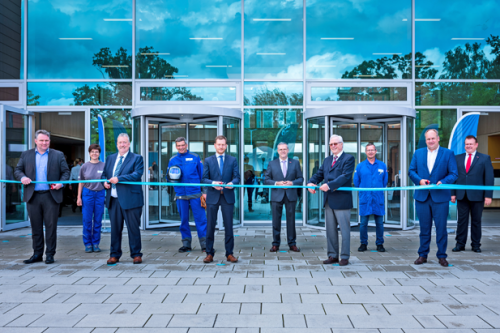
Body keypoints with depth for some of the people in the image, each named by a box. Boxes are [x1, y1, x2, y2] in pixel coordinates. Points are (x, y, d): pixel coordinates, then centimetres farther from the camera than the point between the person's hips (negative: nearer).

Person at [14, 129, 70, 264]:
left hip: (51, 196, -2)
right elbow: (17, 170, 12)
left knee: (51, 226, 1)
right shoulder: (26, 155, 11)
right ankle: (37, 254, 19)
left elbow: (66, 172, 6)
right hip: (33, 196, 2)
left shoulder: (58, 155, 7)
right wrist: (22, 177, -9)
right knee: (36, 227, 9)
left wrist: (61, 183, -11)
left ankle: (50, 254, 11)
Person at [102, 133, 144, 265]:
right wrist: (105, 182, -2)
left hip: (130, 199, -4)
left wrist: (119, 179, -20)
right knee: (115, 228, 10)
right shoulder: (110, 158, 18)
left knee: (133, 228, 2)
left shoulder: (137, 158, 1)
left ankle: (136, 254, 13)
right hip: (113, 199, 5)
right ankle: (114, 255, 20)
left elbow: (137, 174, -14)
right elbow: (104, 174, 22)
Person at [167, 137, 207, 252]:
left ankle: (204, 243, 1)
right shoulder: (173, 160, 11)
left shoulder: (195, 157, 5)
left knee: (200, 218, -4)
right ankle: (186, 243, 17)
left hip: (195, 193, -2)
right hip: (180, 195, 2)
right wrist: (170, 177, -9)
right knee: (183, 219, 7)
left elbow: (202, 175, 4)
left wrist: (204, 191, -2)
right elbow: (169, 177, 16)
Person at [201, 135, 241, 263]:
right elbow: (204, 178, 3)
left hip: (228, 196, 0)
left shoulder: (232, 160, 9)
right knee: (210, 226, 3)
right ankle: (209, 254, 13)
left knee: (228, 226, 3)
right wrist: (213, 183, -16)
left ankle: (229, 254, 13)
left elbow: (237, 177, 3)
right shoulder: (208, 160, 8)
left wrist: (232, 183, -18)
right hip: (212, 196, 0)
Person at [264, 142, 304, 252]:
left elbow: (300, 179, 5)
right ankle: (275, 244, 12)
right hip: (276, 196, 0)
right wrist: (277, 183, -13)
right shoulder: (272, 164, 7)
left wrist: (292, 183, -13)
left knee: (291, 220, 5)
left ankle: (292, 243, 14)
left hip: (291, 195, 0)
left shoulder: (295, 163, 8)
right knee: (276, 221, 3)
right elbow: (266, 179, 3)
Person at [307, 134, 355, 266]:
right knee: (330, 230, 11)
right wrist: (311, 182, -7)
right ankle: (333, 255, 20)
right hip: (328, 201, 7)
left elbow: (345, 176, -17)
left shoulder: (348, 159, -5)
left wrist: (329, 185, -26)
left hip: (341, 200, -7)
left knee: (344, 229, 2)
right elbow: (319, 174, 14)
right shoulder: (327, 160, 17)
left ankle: (345, 257, 11)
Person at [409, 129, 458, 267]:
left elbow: (454, 174, -2)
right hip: (422, 197, 2)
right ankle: (423, 255, 19)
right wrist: (419, 180, -10)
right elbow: (411, 171, 9)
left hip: (440, 197, -2)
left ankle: (442, 256, 15)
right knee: (424, 228, 9)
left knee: (441, 228, 3)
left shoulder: (448, 154, 3)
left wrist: (443, 182, -19)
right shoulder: (418, 153, 10)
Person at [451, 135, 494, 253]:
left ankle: (476, 244, 18)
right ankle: (460, 244, 11)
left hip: (477, 196, -2)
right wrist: (453, 193, 2)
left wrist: (488, 195, -8)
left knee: (476, 221, 7)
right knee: (461, 220, 4)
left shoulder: (485, 158, 3)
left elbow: (489, 178, -1)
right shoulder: (458, 158, 10)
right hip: (461, 195, 2)